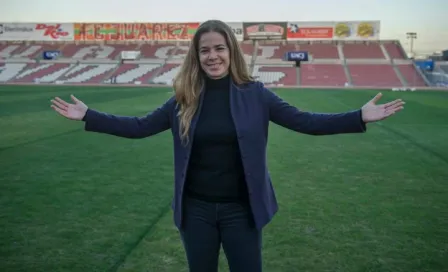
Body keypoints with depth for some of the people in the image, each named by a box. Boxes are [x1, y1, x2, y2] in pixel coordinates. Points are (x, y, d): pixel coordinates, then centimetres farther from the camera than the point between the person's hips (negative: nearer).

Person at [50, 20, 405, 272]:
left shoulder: (254, 94, -6)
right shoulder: (184, 100, -2)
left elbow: (304, 121, -8)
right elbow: (140, 127, 4)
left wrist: (361, 118, -16)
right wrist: (87, 116, -1)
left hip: (241, 210, -1)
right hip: (196, 210, 2)